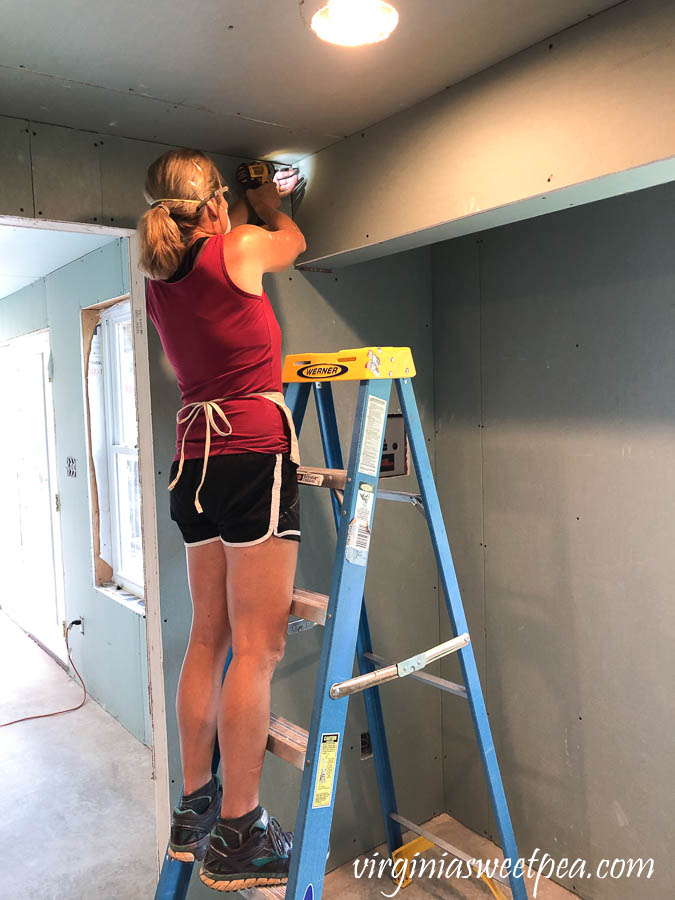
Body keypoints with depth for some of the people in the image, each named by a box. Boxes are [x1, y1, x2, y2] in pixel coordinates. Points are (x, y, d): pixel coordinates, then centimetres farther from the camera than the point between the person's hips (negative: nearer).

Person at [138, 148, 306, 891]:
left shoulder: (162, 277, 15)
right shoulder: (240, 247, -2)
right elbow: (291, 240, 21)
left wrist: (258, 199, 50)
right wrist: (266, 202, 42)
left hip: (195, 460, 8)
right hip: (253, 454, -8)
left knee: (209, 638, 13)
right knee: (258, 647, -3)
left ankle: (194, 811, 24)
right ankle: (237, 837, 5)